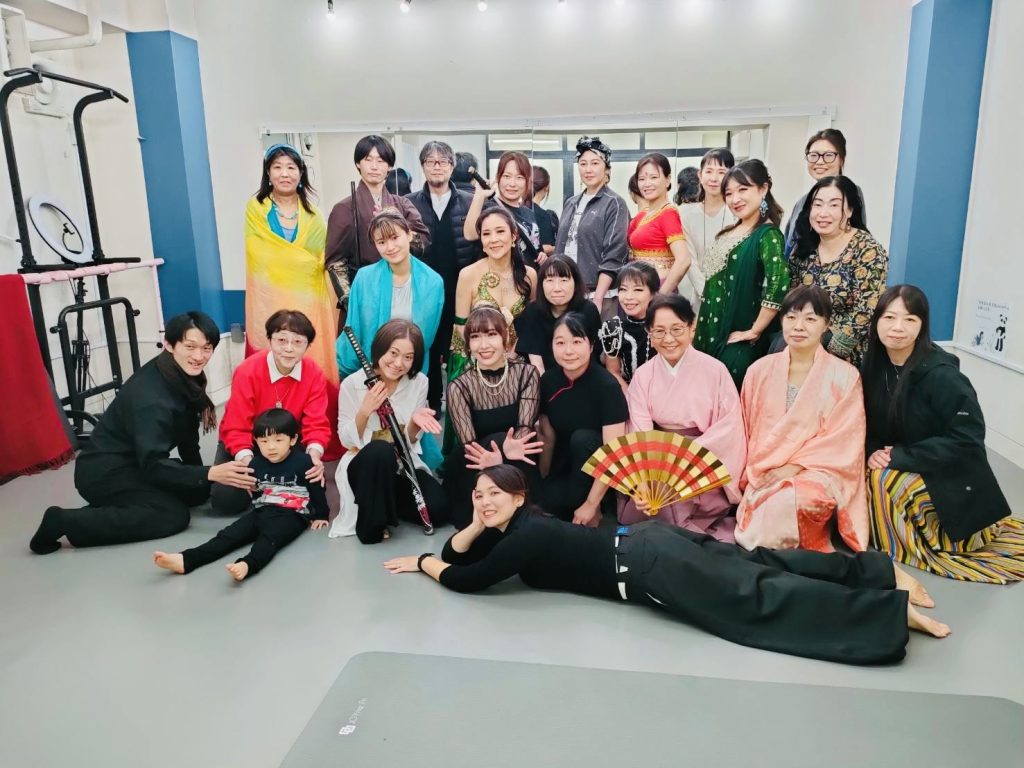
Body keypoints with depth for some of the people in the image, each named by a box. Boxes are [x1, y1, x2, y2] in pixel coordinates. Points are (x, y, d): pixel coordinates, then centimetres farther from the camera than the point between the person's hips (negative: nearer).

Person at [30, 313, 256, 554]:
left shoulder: (183, 376, -4)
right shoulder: (152, 397, -30)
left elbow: (186, 429, 6)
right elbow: (153, 465, -32)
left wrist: (200, 473, 5)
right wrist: (209, 474, -39)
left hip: (134, 463, 9)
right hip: (104, 471, -9)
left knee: (198, 491, 2)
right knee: (174, 515, -20)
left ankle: (111, 506, 6)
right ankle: (65, 521, -13)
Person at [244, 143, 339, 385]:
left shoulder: (311, 212, 10)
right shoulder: (255, 209, 2)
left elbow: (324, 260, 12)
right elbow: (260, 259, -1)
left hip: (309, 300, 2)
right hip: (271, 301, -2)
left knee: (315, 362, 2)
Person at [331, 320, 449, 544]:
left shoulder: (419, 382, -6)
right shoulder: (352, 384, -13)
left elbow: (410, 441, -1)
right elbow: (347, 441, -9)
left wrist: (415, 421, -24)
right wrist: (365, 410, -26)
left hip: (403, 465, 3)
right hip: (364, 465, -3)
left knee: (438, 509, -21)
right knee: (379, 450, -38)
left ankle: (383, 503, 9)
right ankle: (371, 524, -16)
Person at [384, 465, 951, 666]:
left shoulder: (526, 536, -14)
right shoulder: (511, 526, 12)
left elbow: (466, 580, -13)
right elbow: (460, 552, 21)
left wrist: (423, 563, 4)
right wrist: (476, 524, 0)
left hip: (648, 565, -9)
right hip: (646, 543, 9)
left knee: (760, 599, -10)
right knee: (758, 565, 11)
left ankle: (896, 610, -8)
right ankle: (881, 572, 17)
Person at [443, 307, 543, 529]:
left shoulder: (527, 373, -6)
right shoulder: (459, 386, -9)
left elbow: (525, 427, -18)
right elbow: (468, 444, -19)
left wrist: (513, 447, -43)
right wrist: (490, 457, -44)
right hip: (472, 477, -1)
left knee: (504, 445, -30)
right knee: (496, 442, -31)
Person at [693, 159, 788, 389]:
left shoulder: (767, 234, -14)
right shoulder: (731, 231, 11)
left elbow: (779, 284, -28)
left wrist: (755, 331, -21)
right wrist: (703, 327, 14)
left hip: (739, 344, -8)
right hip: (712, 331, 8)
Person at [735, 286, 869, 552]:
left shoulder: (844, 376, 0)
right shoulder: (759, 371, 8)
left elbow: (843, 441, -5)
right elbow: (748, 431, 11)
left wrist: (794, 467, -15)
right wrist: (756, 473, -3)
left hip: (818, 470, -2)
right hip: (764, 473, 2)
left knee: (790, 501, -35)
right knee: (772, 504, -31)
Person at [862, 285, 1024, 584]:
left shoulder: (941, 375, -24)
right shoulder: (875, 365, -4)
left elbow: (967, 437, -23)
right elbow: (870, 421, 5)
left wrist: (901, 457, -26)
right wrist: (873, 452, -15)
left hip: (949, 479, -7)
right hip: (898, 469, 7)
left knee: (884, 482, -31)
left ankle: (899, 553, -5)